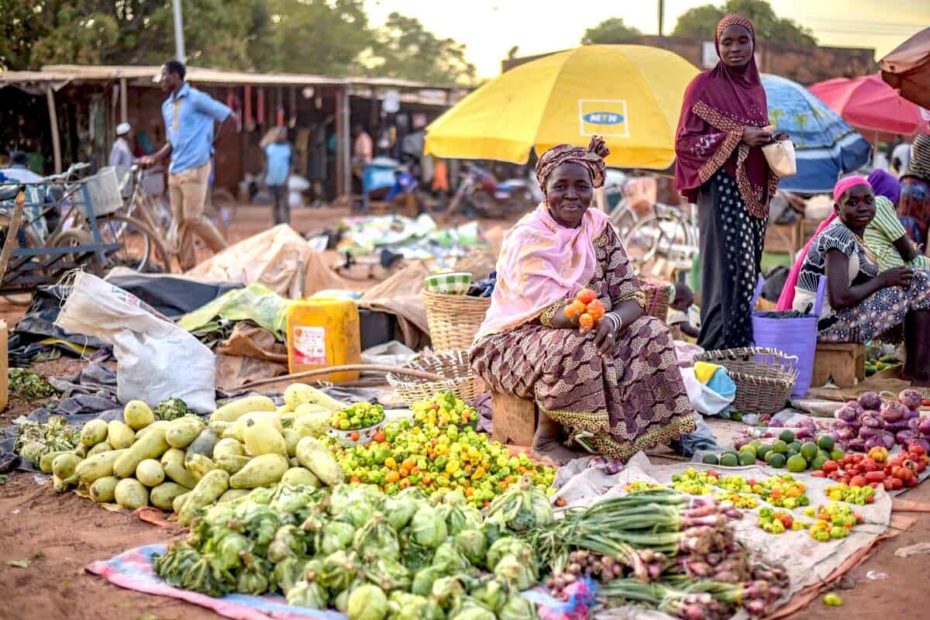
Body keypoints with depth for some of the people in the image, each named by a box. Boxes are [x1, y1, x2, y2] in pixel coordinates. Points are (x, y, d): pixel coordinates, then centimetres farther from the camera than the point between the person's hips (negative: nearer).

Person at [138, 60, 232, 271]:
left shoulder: (196, 99, -7)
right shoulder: (167, 106, 17)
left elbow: (228, 117, -8)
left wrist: (212, 143, -5)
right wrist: (153, 158, 6)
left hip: (195, 168, -8)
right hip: (174, 170, 8)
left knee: (193, 217, -13)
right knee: (180, 221, 5)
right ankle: (188, 269, 9)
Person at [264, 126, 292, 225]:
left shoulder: (288, 148, 1)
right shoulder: (269, 148, 11)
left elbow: (291, 165, -1)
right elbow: (266, 163, 15)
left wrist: (287, 178, -12)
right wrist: (265, 178, 6)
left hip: (282, 181, -4)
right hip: (271, 181, 4)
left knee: (284, 203, -7)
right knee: (276, 204, 10)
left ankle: (286, 224, -5)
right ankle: (277, 224, 16)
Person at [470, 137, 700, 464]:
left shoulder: (600, 228, -1)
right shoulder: (527, 237, -17)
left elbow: (632, 297, -8)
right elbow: (548, 313, -26)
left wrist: (611, 321, -31)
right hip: (514, 341, -6)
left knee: (651, 332, -13)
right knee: (576, 347, -36)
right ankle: (546, 438, -17)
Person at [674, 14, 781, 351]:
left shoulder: (756, 89, 15)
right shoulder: (704, 85, -4)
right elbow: (685, 141, -9)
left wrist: (773, 141, 0)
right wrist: (738, 136, -17)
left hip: (754, 192, 7)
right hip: (722, 189, -7)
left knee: (749, 270, 7)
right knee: (729, 269, -12)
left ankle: (743, 348, 14)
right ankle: (721, 348, -6)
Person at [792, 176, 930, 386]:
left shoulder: (850, 235, 13)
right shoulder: (839, 237, -17)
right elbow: (839, 298, -26)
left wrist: (887, 278, -1)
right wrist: (883, 280, -14)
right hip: (827, 323, -10)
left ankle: (912, 366, 14)